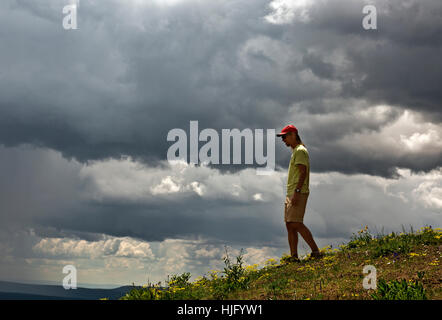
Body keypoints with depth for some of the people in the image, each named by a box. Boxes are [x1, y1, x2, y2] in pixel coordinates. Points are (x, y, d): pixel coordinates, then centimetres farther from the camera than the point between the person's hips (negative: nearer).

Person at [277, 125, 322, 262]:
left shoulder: (300, 150, -9)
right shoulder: (295, 151, 23)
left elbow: (303, 172, -19)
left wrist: (297, 192, -26)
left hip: (298, 193, -10)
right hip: (291, 193, 10)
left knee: (296, 223, -15)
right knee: (289, 225, 5)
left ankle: (315, 251, -12)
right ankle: (293, 256, 3)